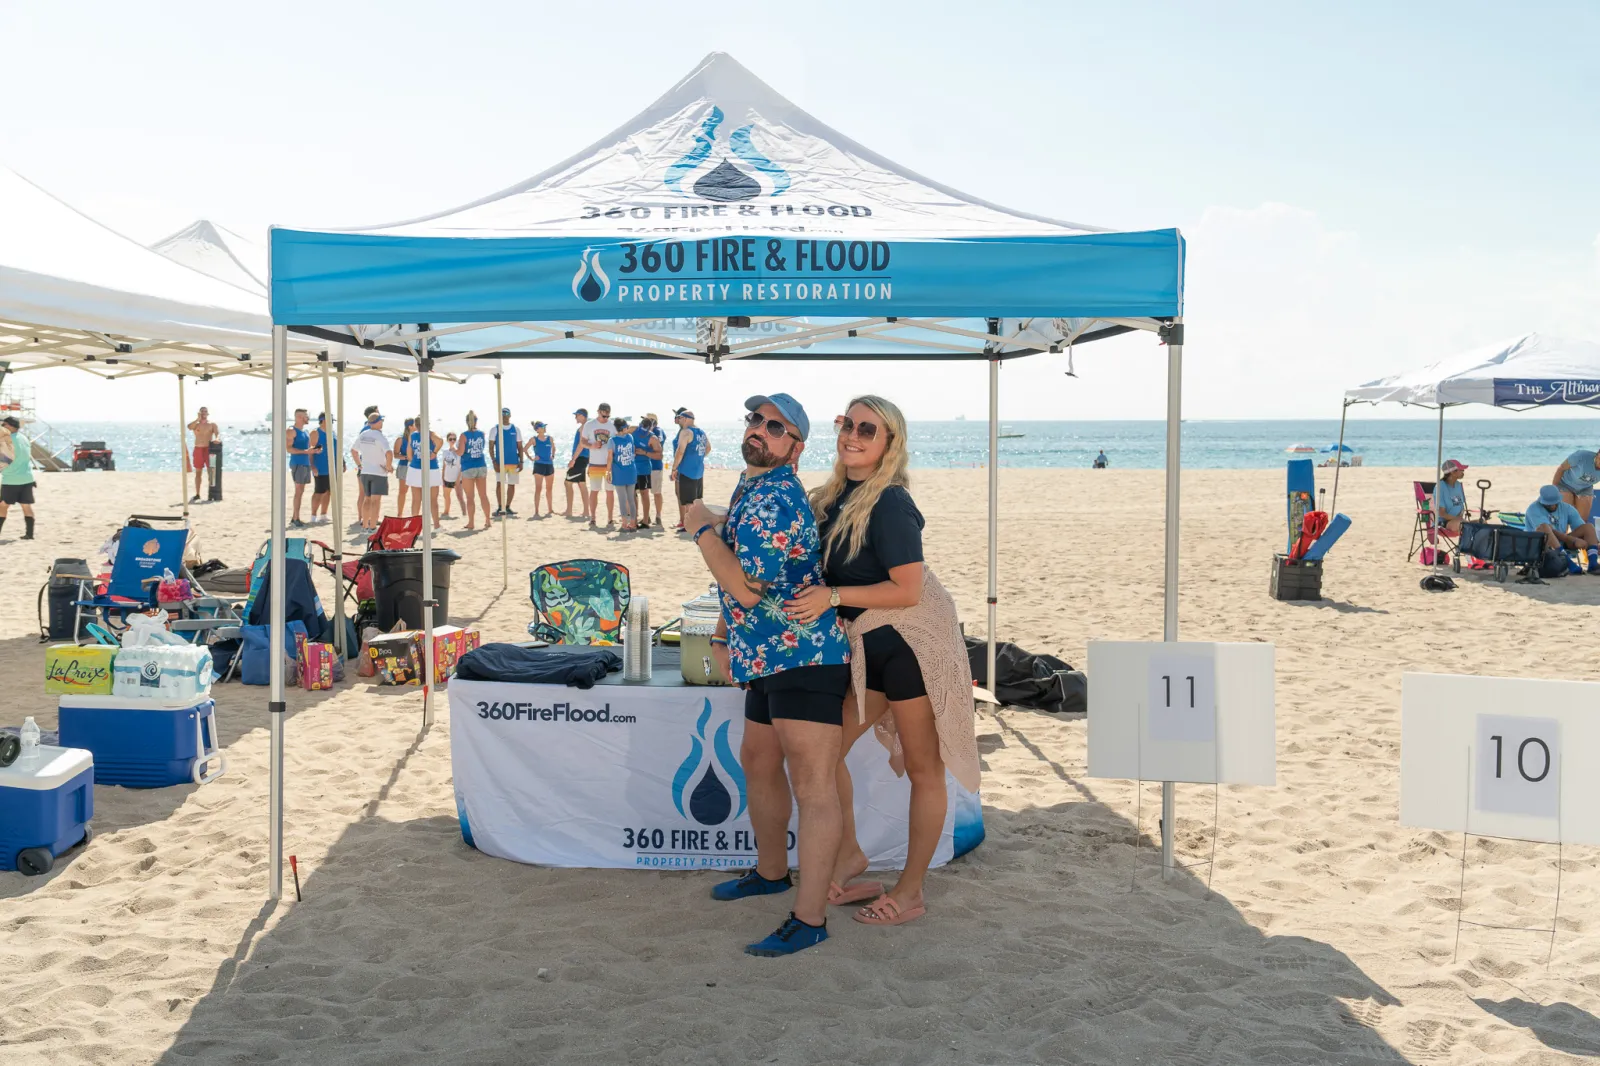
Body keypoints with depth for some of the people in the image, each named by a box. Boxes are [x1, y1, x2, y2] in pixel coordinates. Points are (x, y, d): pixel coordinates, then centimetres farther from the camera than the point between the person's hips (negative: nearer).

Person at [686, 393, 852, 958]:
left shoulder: (776, 498, -18)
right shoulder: (748, 488, 15)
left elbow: (746, 587, -24)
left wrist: (701, 528, -13)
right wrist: (723, 636, 22)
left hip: (804, 656, -12)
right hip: (766, 659, 12)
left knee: (811, 785, -8)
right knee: (758, 763, 24)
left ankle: (809, 918, -5)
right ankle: (771, 870, 42)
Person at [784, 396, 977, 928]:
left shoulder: (889, 504, -18)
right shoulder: (833, 495, 7)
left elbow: (908, 590, -20)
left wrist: (832, 596, -22)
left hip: (912, 641, -8)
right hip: (868, 645, 8)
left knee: (923, 767, 5)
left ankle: (911, 891, 15)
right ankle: (849, 854, 29)